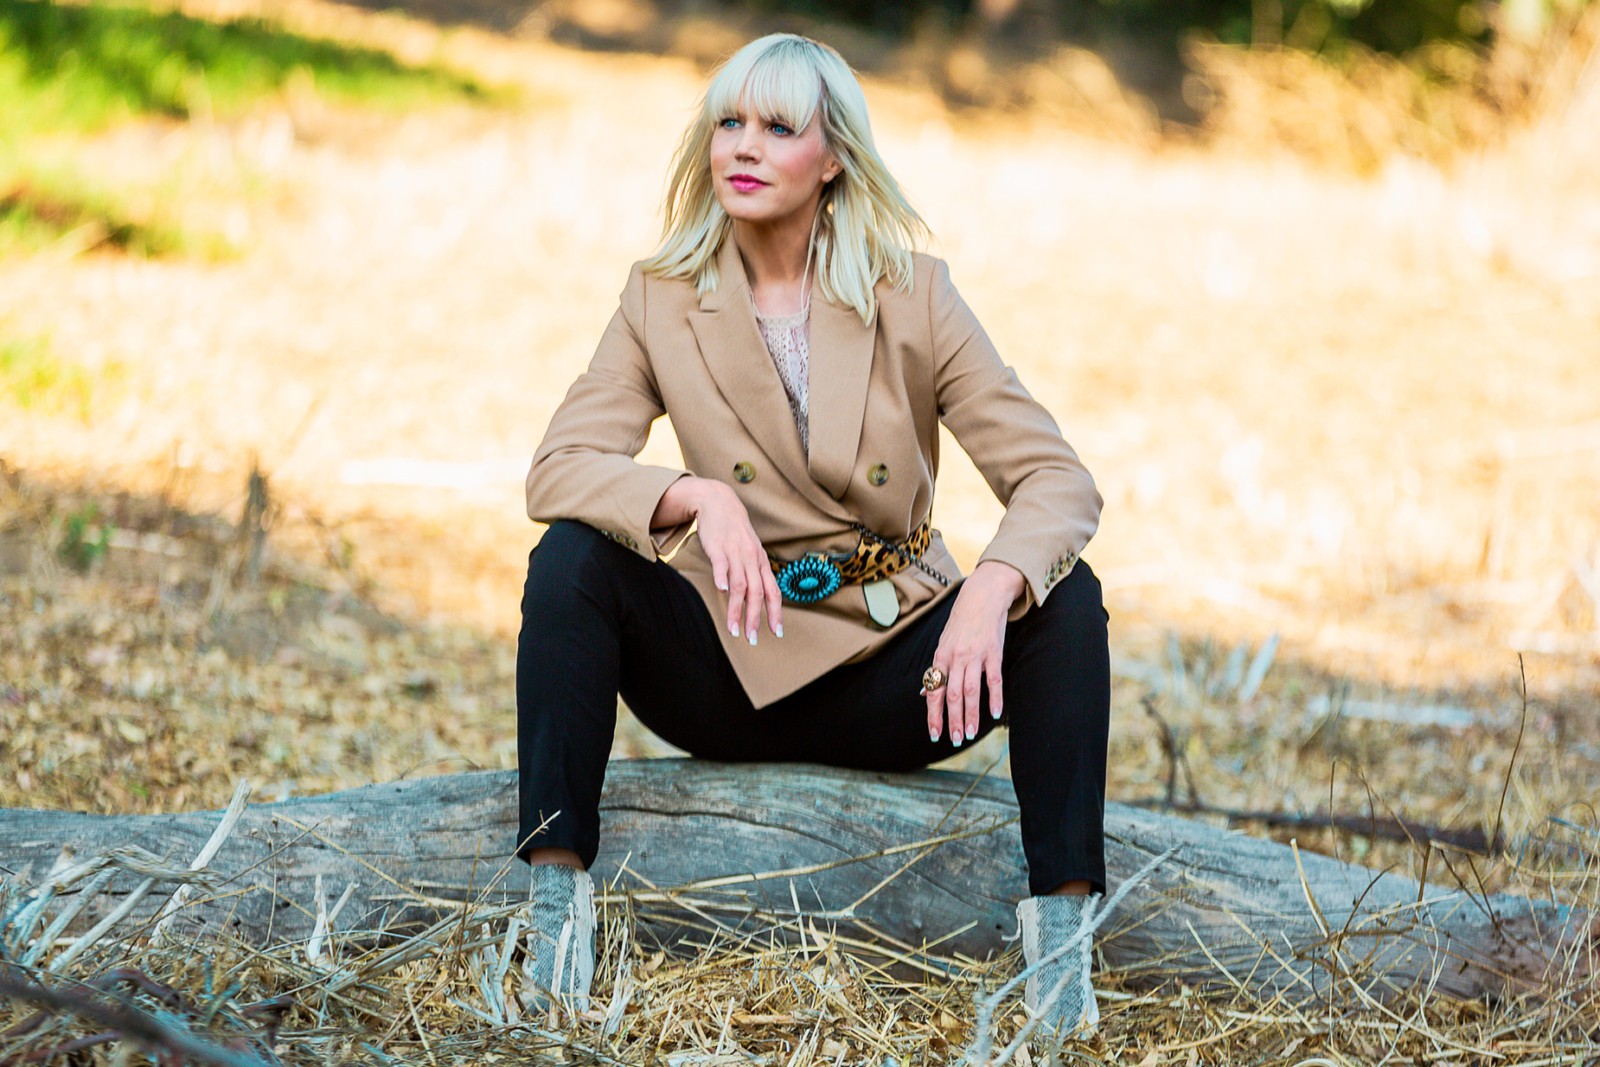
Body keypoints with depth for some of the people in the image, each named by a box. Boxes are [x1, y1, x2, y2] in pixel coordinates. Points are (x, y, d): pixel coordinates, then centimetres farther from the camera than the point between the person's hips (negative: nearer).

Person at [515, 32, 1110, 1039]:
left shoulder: (914, 294, -4)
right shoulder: (662, 298, -1)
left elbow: (1057, 478, -10)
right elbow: (559, 468, -12)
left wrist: (993, 587, -32)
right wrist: (700, 496, -32)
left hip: (888, 673, 0)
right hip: (730, 665, 0)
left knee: (1065, 599, -25)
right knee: (572, 559, -26)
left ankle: (1062, 918, -26)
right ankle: (558, 893, -27)